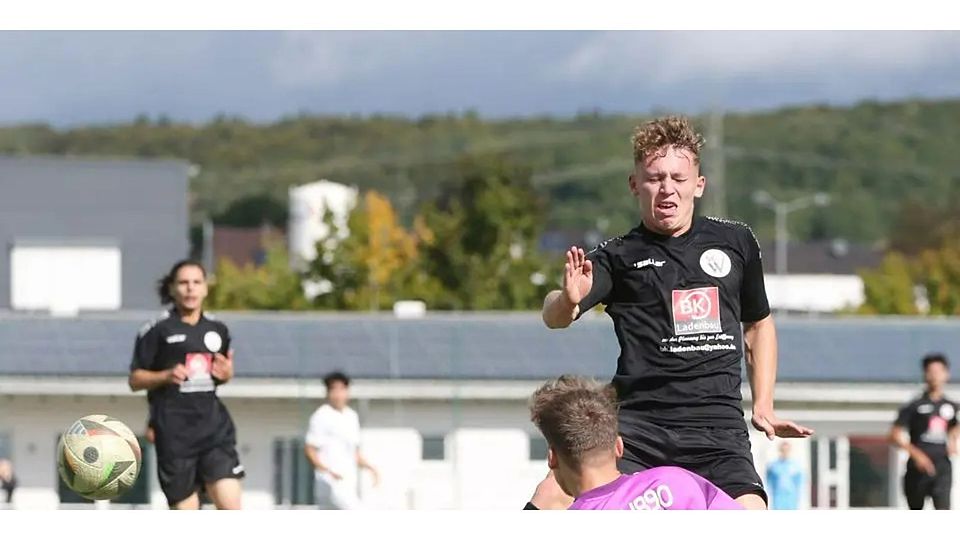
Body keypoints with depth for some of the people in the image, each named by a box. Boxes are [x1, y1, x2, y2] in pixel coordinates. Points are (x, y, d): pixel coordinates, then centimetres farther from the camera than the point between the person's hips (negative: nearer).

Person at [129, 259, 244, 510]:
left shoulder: (217, 329, 12)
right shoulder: (157, 330, -2)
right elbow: (135, 379, 1)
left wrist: (227, 373, 3)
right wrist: (166, 376, -16)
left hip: (213, 425, 3)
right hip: (174, 430, -3)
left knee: (230, 506, -12)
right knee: (185, 511, 0)